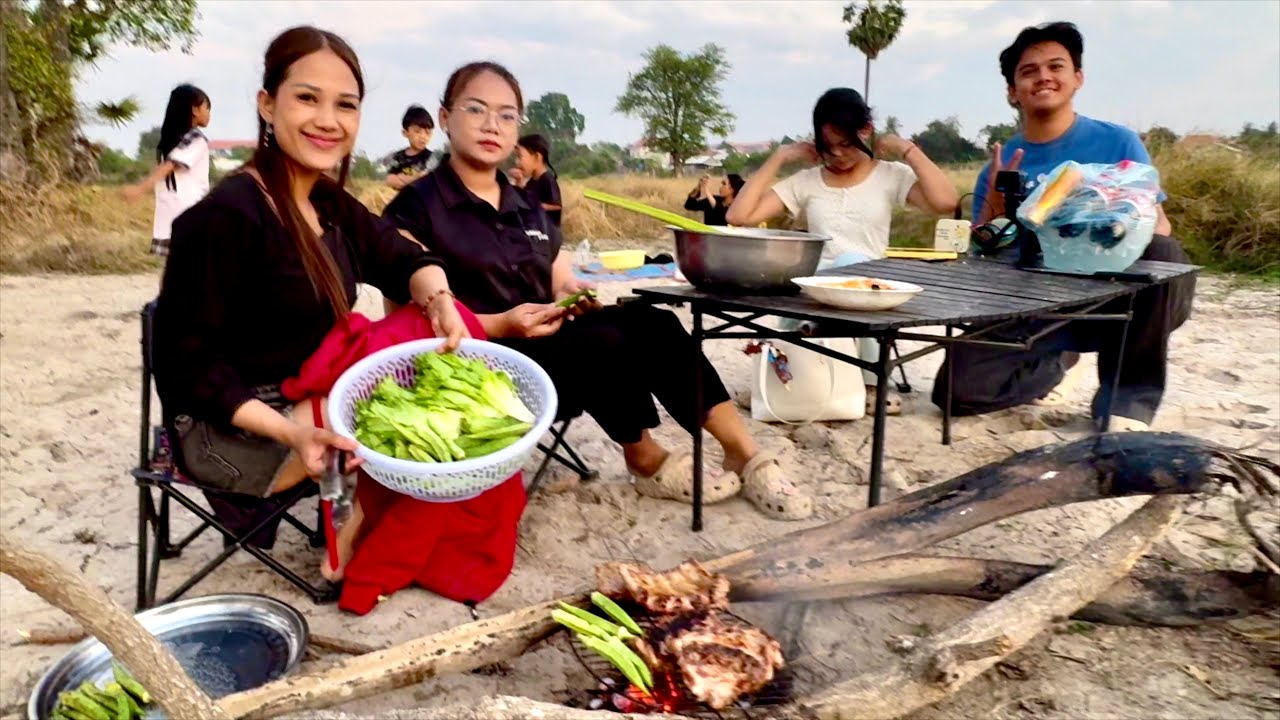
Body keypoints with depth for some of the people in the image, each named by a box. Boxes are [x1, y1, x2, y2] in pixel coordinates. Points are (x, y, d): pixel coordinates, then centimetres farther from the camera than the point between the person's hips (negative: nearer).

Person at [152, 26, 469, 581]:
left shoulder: (330, 203, 4)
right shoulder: (226, 215, -22)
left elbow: (404, 260, 6)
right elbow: (187, 360, -20)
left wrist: (437, 298, -19)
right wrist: (287, 433, -32)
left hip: (305, 401, 8)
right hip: (226, 428, -8)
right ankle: (346, 557, 2)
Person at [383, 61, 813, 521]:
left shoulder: (527, 208, 17)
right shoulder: (416, 209, -4)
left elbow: (559, 284, 18)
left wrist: (572, 294, -7)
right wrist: (500, 325, -23)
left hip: (544, 341, 6)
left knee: (652, 324, -19)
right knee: (606, 345, -28)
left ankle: (745, 453, -16)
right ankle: (646, 462, -3)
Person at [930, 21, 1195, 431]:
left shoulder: (1117, 143, 2)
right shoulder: (999, 167, 5)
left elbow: (1159, 226, -2)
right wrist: (994, 208, -16)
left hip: (1110, 297, -1)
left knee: (1165, 255, -32)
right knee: (957, 390, -18)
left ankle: (1128, 397, -11)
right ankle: (1056, 365, 15)